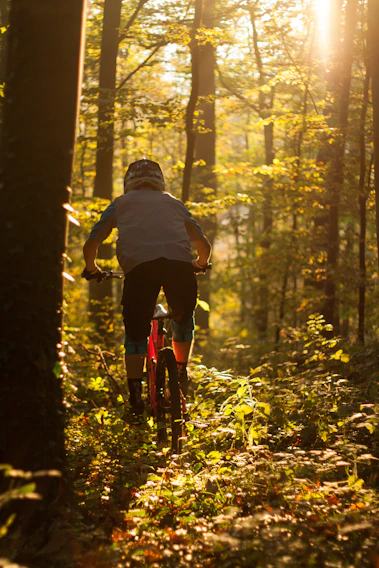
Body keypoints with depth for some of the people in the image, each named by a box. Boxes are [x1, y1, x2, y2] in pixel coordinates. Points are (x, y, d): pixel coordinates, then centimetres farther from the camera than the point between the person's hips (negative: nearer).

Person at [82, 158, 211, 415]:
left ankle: (135, 397, 1)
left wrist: (92, 269, 40)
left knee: (135, 334, 11)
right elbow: (204, 244, 30)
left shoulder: (120, 203, 27)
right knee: (184, 318, 29)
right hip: (179, 263, 2)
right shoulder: (174, 203, 32)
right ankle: (181, 374, 28)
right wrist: (200, 264, 52)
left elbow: (91, 245, 20)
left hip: (139, 265, -1)